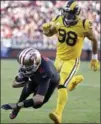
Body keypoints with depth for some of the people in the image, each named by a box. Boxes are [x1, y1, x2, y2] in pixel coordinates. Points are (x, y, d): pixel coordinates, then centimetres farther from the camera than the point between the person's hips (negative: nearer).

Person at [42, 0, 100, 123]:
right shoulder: (59, 20, -9)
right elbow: (49, 34, 8)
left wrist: (94, 58, 3)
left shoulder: (83, 25, -20)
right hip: (59, 58, 6)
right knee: (57, 80, 25)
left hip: (72, 60, -6)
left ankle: (58, 114, -24)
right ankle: (76, 79, 55)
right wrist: (47, 29, -17)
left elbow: (94, 40, -4)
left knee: (62, 86, -21)